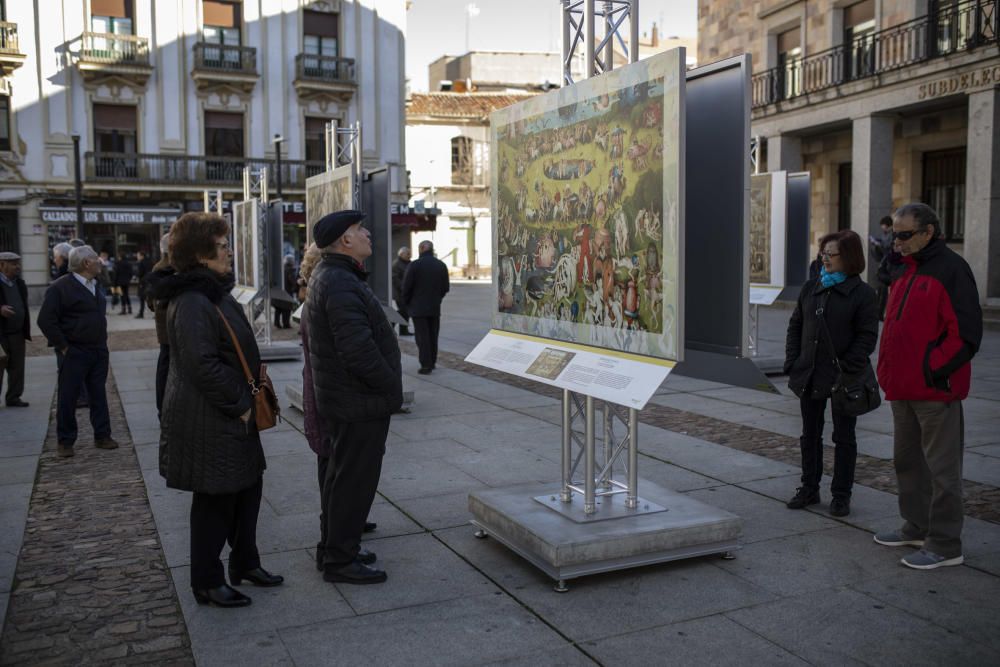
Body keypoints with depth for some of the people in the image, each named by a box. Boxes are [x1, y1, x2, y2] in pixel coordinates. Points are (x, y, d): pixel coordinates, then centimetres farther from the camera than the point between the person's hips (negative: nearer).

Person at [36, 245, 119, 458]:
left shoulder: (95, 286, 12)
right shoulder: (60, 287, -12)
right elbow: (46, 320, -15)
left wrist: (102, 342, 13)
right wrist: (63, 347, -14)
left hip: (99, 351, 7)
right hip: (75, 353, -7)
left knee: (99, 394, 11)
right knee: (67, 398, 2)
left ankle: (102, 436, 19)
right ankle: (65, 441, 12)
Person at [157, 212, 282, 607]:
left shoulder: (214, 293, 11)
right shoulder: (192, 302, -21)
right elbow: (202, 365, -26)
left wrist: (245, 400, 12)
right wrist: (239, 405, -18)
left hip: (233, 412, 10)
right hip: (209, 420, -10)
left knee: (248, 485, 18)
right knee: (214, 499, 3)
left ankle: (245, 563, 34)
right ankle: (206, 583, 19)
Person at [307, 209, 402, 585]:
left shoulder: (330, 277, 14)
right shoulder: (341, 284, -22)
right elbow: (359, 349, -28)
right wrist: (390, 386, -16)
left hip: (341, 398, 11)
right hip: (359, 402, -11)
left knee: (342, 475, 20)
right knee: (354, 480, -1)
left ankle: (337, 546, 34)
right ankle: (340, 561, 11)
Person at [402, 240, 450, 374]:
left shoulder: (415, 265, -12)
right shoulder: (441, 265, 4)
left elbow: (406, 287, -10)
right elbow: (445, 288, 7)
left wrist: (407, 303, 4)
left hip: (418, 307, -4)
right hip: (435, 308, 5)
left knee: (422, 337, -2)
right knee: (433, 335, 13)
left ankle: (426, 364, -4)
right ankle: (432, 362, 19)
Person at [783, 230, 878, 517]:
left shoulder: (862, 294, -8)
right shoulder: (811, 288, 8)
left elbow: (867, 337, -12)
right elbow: (795, 326, 12)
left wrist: (849, 369, -20)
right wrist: (792, 362, 2)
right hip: (810, 376, 5)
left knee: (844, 437, 7)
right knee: (810, 435, 14)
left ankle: (841, 495, 18)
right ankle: (809, 488, 27)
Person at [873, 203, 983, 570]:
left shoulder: (951, 269, -12)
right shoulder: (905, 271, 15)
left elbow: (966, 331, -17)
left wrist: (935, 370, -17)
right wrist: (889, 372, 14)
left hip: (934, 389, -9)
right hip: (903, 388, 9)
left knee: (941, 468, -1)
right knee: (907, 461, 18)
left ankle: (945, 545, 7)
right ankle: (916, 528, 31)